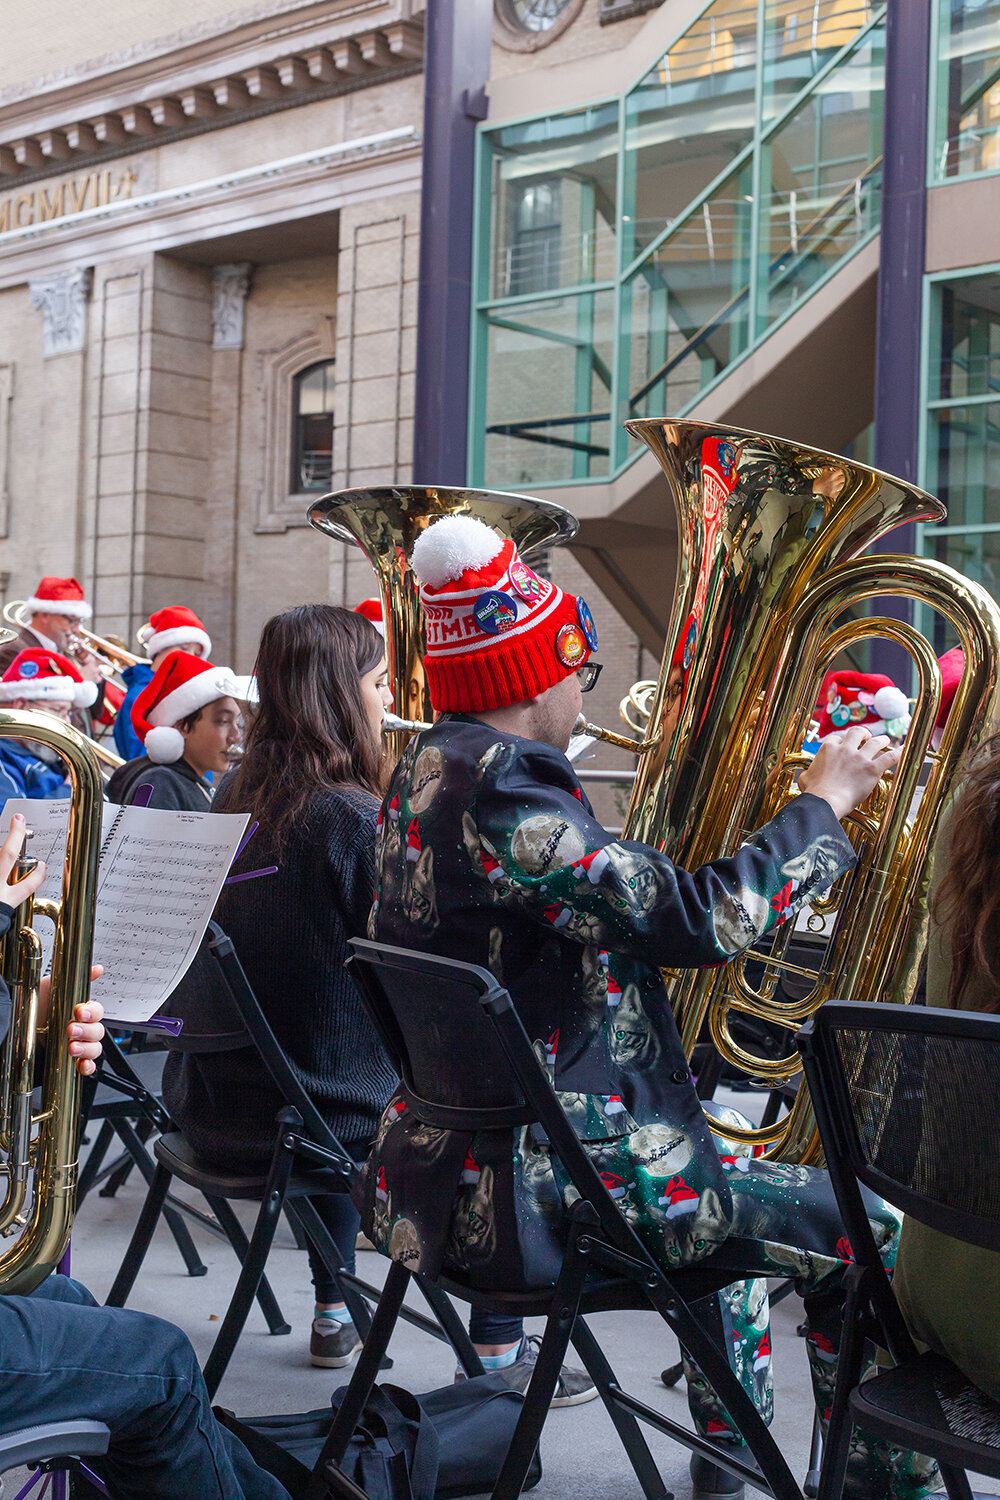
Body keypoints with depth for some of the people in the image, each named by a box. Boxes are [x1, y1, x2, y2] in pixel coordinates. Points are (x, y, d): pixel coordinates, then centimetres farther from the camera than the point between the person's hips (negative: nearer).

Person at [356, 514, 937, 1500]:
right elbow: (698, 921, -27)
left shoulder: (426, 772, 8)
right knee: (866, 1238, -4)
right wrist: (820, 803, -13)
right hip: (535, 1191, -11)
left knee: (734, 1183, 32)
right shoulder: (495, 799, -24)